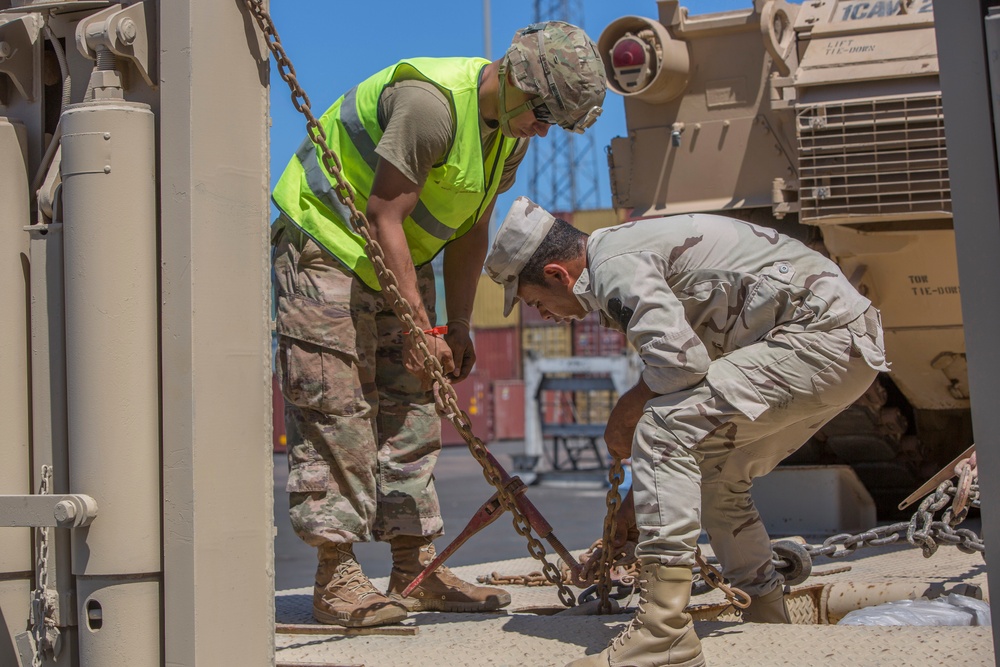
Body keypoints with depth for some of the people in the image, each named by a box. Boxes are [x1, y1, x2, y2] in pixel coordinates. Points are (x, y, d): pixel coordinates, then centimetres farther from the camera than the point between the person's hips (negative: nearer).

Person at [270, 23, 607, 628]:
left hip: (402, 259, 9)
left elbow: (471, 231, 8)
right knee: (336, 409, -11)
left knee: (410, 409, 6)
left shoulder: (512, 132, 1)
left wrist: (458, 326, 3)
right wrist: (419, 328, -26)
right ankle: (336, 578, -6)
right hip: (328, 244, -9)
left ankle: (416, 568, 11)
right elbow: (383, 216, -27)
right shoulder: (431, 101, -27)